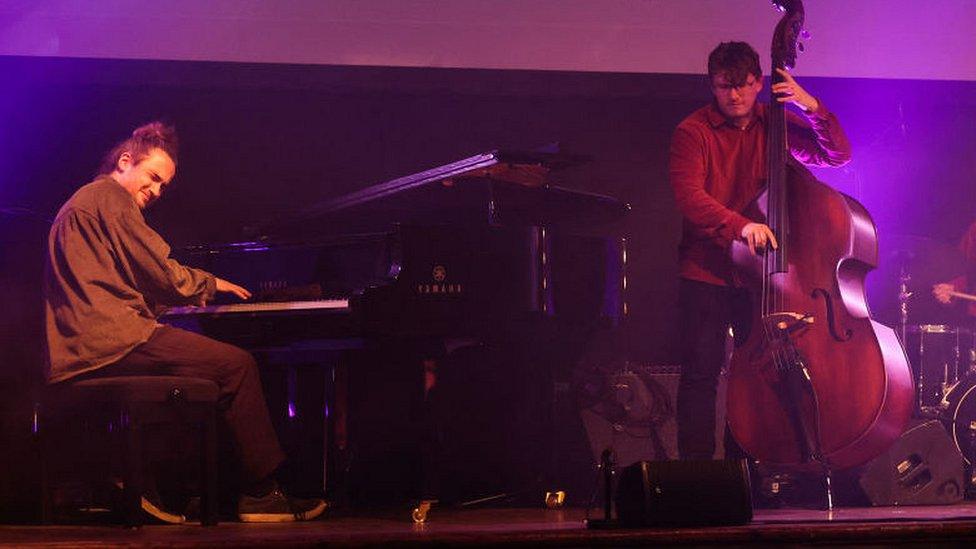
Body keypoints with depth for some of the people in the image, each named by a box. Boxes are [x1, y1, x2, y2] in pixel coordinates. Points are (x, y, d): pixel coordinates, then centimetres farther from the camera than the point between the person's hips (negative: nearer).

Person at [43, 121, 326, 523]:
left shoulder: (80, 204, 28)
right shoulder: (109, 196, -4)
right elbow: (162, 275, -10)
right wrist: (210, 283, 8)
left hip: (77, 348, 11)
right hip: (108, 342, -11)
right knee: (237, 364, -10)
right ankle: (261, 494, -7)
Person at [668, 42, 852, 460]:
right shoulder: (693, 132, -6)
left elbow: (838, 155, 6)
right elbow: (688, 195, -20)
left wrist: (812, 108, -11)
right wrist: (740, 225, -35)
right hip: (706, 272, -3)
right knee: (701, 373, -6)